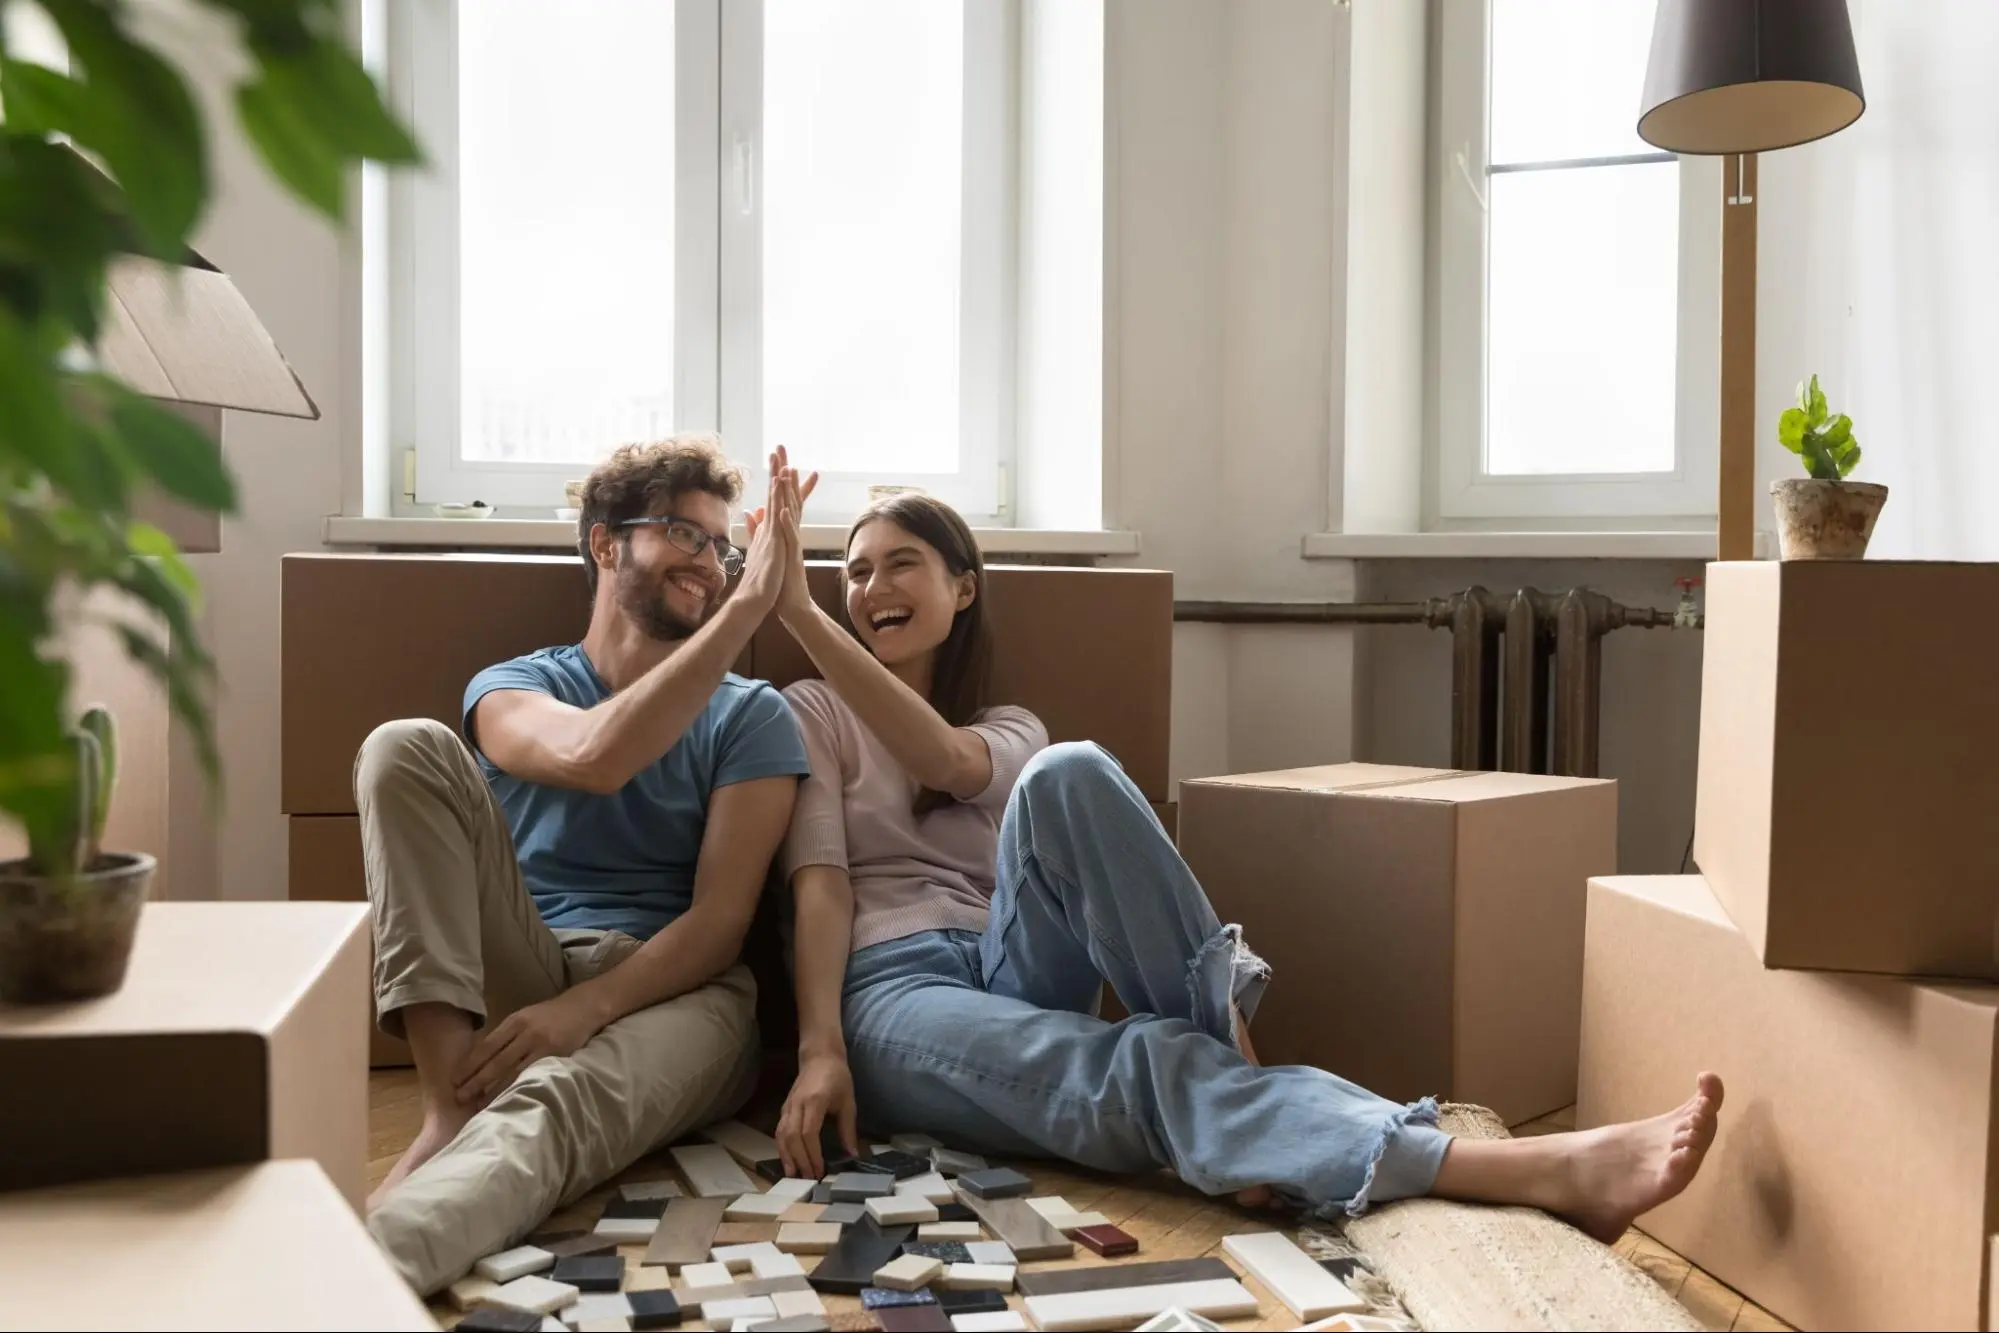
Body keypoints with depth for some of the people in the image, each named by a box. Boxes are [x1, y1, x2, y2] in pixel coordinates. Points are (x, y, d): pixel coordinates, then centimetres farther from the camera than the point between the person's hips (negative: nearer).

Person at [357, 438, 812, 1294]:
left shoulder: (752, 717, 9)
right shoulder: (511, 687, 11)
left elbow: (721, 920, -3)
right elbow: (592, 759, -16)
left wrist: (582, 1010, -22)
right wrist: (749, 606, -17)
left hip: (673, 991, -2)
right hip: (518, 976, 2)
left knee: (552, 1101, -37)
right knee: (409, 748, -18)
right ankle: (449, 1108, -27)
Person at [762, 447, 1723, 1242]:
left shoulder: (1008, 730, 21)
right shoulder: (812, 715, 15)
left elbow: (948, 762, -6)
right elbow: (819, 883, -2)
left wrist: (801, 618, -9)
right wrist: (820, 1050, -17)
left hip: (1012, 979, 3)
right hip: (891, 994, -3)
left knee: (1067, 776, -27)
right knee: (1145, 1067, -33)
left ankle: (1223, 1035, -31)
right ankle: (1549, 1169, -48)